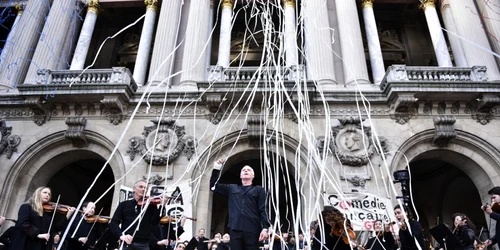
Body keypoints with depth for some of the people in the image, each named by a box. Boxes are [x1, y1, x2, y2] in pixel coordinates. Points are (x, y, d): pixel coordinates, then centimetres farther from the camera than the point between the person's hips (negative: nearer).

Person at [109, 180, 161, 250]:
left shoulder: (151, 206, 10)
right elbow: (113, 223, 4)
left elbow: (154, 223, -4)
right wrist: (121, 235, -15)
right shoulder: (124, 205, 12)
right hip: (127, 244, 1)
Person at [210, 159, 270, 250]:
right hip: (235, 229, 2)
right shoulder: (232, 188, 20)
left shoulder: (259, 190, 11)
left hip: (252, 229, -2)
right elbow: (213, 186, 18)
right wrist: (216, 168, 8)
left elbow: (263, 210, 2)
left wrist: (265, 228, -11)